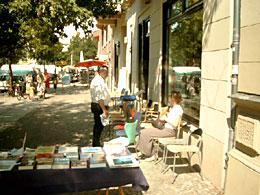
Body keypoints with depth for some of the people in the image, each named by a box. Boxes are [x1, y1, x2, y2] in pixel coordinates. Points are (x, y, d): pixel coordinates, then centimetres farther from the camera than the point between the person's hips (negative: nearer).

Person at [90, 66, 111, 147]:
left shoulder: (101, 80, 16)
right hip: (98, 107, -11)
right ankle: (96, 145, 5)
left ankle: (96, 144, 26)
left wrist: (106, 105, 25)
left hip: (101, 106, 11)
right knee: (99, 126, -4)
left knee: (99, 125, 16)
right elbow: (99, 98, -25)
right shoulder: (98, 81, -19)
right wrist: (104, 110, -26)